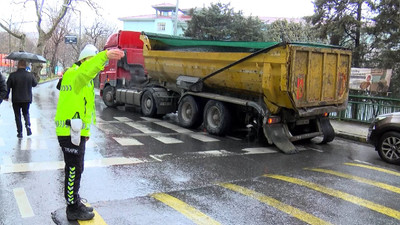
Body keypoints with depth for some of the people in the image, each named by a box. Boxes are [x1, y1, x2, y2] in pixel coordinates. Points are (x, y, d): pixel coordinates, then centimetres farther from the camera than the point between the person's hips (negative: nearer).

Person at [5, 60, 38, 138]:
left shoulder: (12, 75, -10)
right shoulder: (30, 75, -6)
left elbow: (8, 87, -3)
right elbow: (35, 84, 10)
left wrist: (6, 96, 10)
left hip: (16, 99, -2)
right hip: (27, 99, 2)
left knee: (17, 115, 10)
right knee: (26, 113, 20)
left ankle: (20, 132, 9)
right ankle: (28, 125, -4)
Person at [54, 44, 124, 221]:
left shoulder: (82, 81, 20)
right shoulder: (74, 74, -12)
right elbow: (86, 70, -38)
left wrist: (86, 131, 27)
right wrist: (104, 55, -54)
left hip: (76, 132, 10)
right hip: (70, 133, -10)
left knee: (75, 169, 19)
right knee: (74, 170, -2)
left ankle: (75, 202, 33)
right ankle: (73, 210, 9)